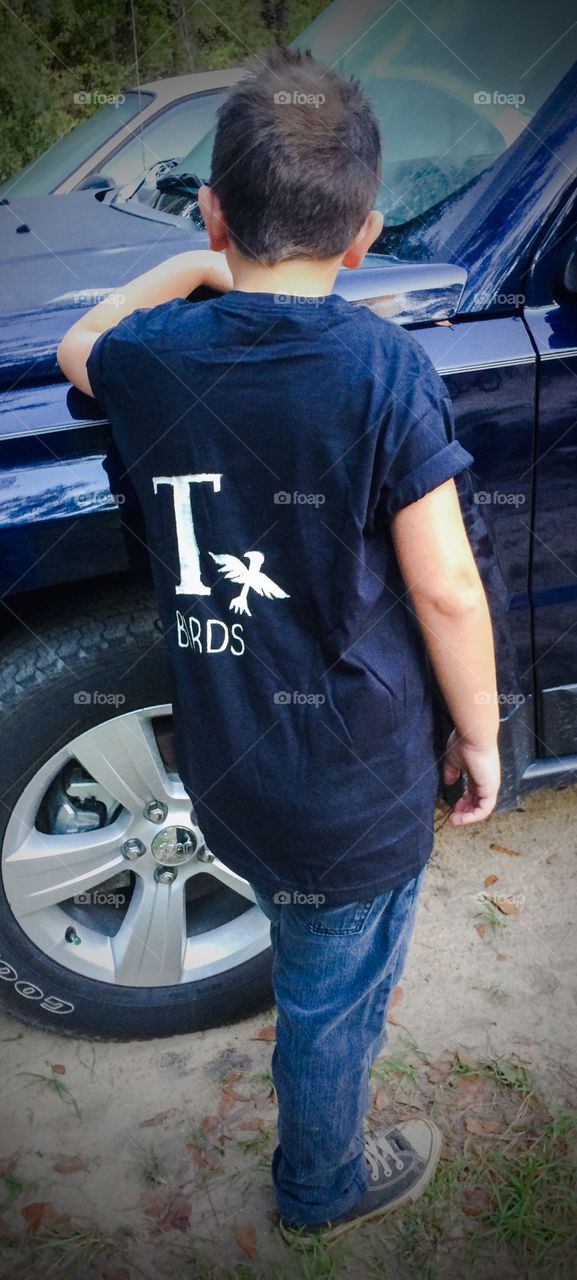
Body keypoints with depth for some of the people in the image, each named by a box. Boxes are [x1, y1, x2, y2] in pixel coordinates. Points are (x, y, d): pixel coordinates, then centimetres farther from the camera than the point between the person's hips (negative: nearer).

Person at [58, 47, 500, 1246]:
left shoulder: (153, 354, -9)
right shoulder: (383, 369, -21)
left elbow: (79, 348, 17)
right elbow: (445, 590, -18)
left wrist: (191, 268, 18)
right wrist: (480, 735, -4)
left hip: (222, 764, 4)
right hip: (357, 784, -4)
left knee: (313, 954, 32)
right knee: (332, 991, 20)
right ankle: (323, 1186, 46)